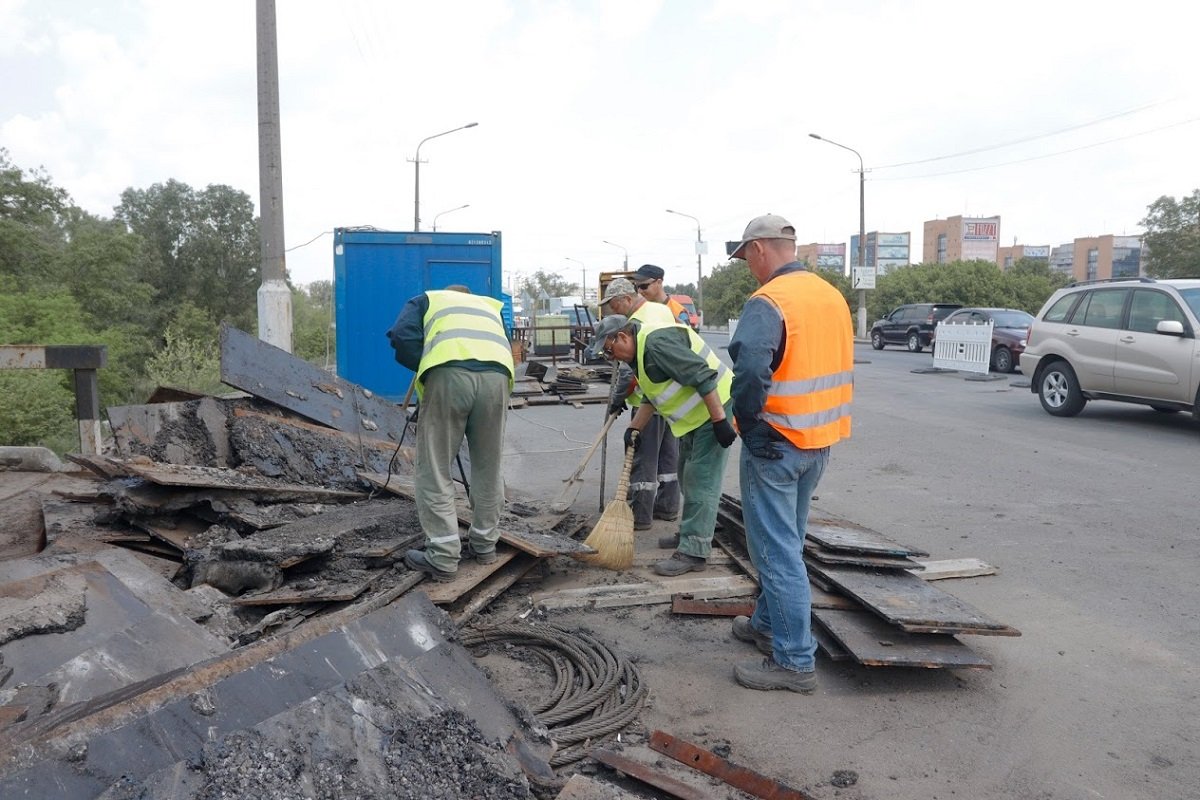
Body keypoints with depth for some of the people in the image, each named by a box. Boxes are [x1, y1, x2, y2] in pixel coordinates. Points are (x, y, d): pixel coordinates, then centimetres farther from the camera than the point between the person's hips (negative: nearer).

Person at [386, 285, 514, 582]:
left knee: (435, 469, 6)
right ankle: (484, 544, 30)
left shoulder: (427, 299, 31)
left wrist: (424, 369, 23)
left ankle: (443, 556, 5)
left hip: (449, 373, -3)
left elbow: (401, 335, 11)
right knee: (488, 466, 18)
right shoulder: (490, 305, 40)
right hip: (497, 375, 3)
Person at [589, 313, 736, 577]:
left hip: (715, 407, -11)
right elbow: (652, 396, 21)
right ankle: (692, 532, 33)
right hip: (695, 415, 11)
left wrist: (720, 421, -28)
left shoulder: (658, 342, -24)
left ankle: (693, 552, -8)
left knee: (701, 482, -10)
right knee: (689, 478, 19)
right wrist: (634, 428, 13)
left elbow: (703, 377, -28)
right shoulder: (641, 352, 10)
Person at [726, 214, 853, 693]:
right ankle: (768, 624, 36)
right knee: (785, 541, 21)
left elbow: (749, 372, -31)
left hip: (776, 443, -9)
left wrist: (748, 423, -16)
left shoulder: (767, 303, -18)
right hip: (821, 440, 9)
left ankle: (794, 661, 6)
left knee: (776, 551, -1)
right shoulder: (832, 296, 9)